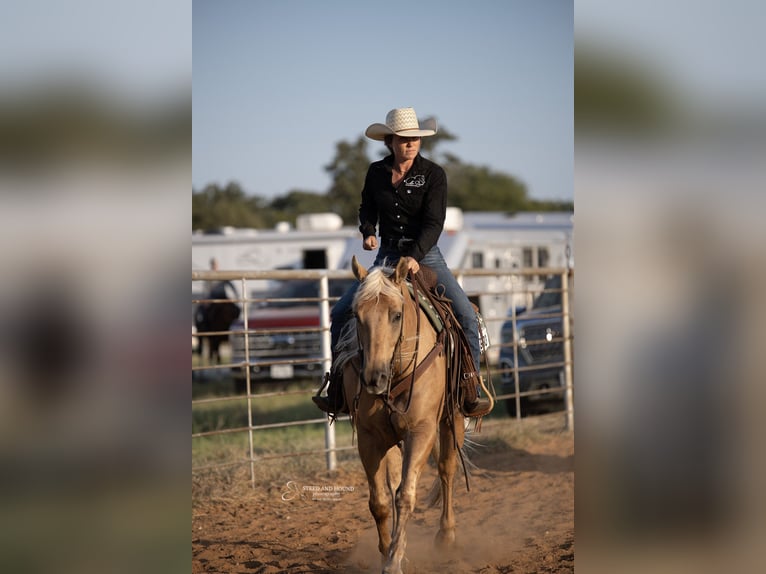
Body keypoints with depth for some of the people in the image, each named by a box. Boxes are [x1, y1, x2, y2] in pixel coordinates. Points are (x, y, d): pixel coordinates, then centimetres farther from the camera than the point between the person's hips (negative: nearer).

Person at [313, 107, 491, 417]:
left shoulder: (433, 174, -7)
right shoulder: (376, 172, 3)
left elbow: (434, 222, -15)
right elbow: (367, 208, 20)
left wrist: (415, 256, -30)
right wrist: (368, 232, -2)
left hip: (425, 256, -3)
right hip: (386, 256, 3)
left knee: (465, 314, -21)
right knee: (340, 312, -6)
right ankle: (337, 391, 4)